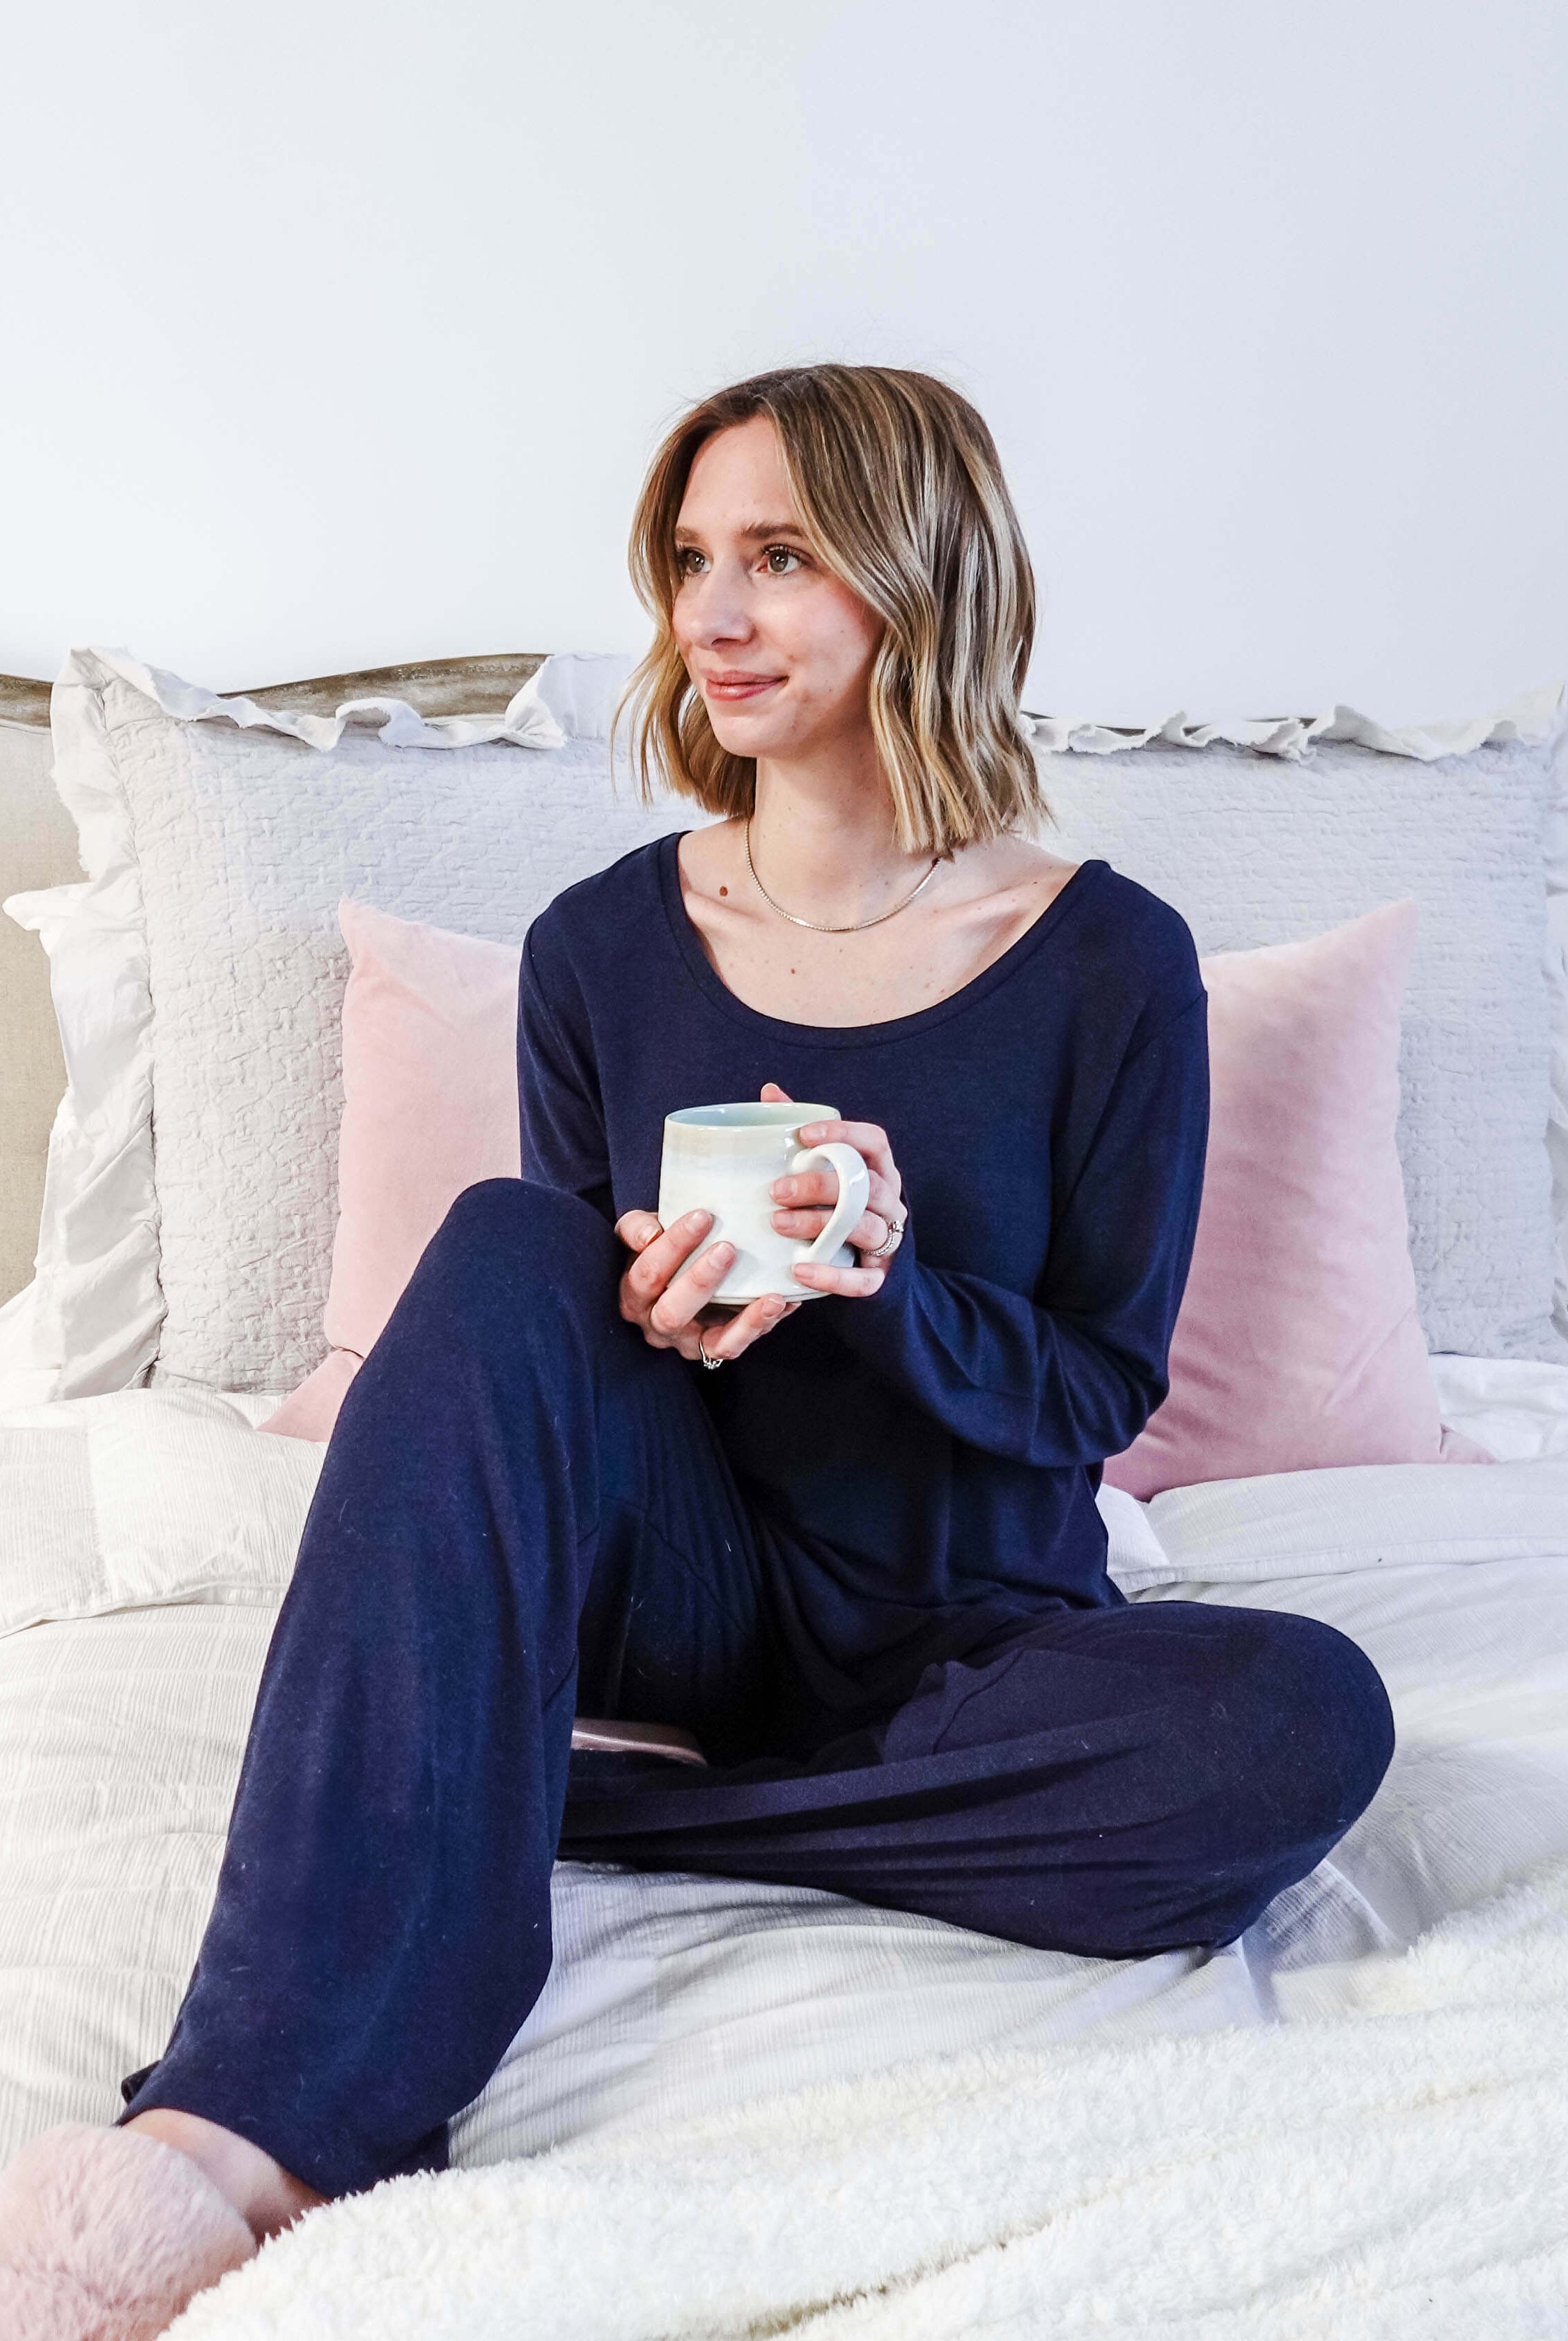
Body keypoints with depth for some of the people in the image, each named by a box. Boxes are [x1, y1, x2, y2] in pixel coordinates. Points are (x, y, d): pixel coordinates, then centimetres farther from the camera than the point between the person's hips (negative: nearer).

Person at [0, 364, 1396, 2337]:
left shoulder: (1107, 962, -7)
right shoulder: (603, 948, -1)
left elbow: (1102, 1393, -3)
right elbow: (555, 1317, 7)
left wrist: (885, 1290, -24)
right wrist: (655, 1314, -18)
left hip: (967, 1627, 0)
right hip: (683, 1581, 1)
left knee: (1309, 1723, -31)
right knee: (504, 1244, -28)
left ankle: (554, 1808, -20)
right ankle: (269, 2113, -39)